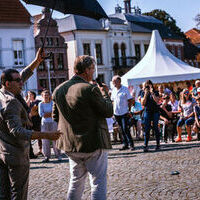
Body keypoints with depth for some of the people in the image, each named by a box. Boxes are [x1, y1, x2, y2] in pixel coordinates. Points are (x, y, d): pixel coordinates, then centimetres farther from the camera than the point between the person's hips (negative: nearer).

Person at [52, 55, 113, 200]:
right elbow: (109, 112, -11)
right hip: (93, 144, -7)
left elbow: (55, 117, 11)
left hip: (71, 145, 7)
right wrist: (105, 93, 4)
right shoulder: (90, 89, -19)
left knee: (76, 182, 20)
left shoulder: (59, 90, 3)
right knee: (98, 183, 3)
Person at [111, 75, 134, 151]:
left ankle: (131, 144, -2)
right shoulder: (113, 90, 10)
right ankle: (125, 144, 16)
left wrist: (129, 111, -9)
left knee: (125, 129, -11)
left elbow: (130, 100, -5)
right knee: (122, 130, 10)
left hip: (124, 113, -6)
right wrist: (114, 110, 8)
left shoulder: (125, 89, -7)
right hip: (117, 113, 6)